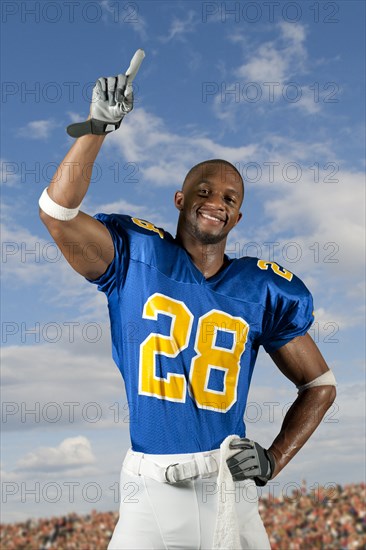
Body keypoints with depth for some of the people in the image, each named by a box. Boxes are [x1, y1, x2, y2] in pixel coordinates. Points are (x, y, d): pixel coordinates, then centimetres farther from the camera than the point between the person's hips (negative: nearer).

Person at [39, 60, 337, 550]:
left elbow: (319, 386, 10)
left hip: (227, 488, 2)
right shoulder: (135, 256, 0)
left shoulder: (264, 290, 2)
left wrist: (273, 461, 0)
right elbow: (57, 211, -14)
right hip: (149, 490, -1)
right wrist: (98, 126, -18)